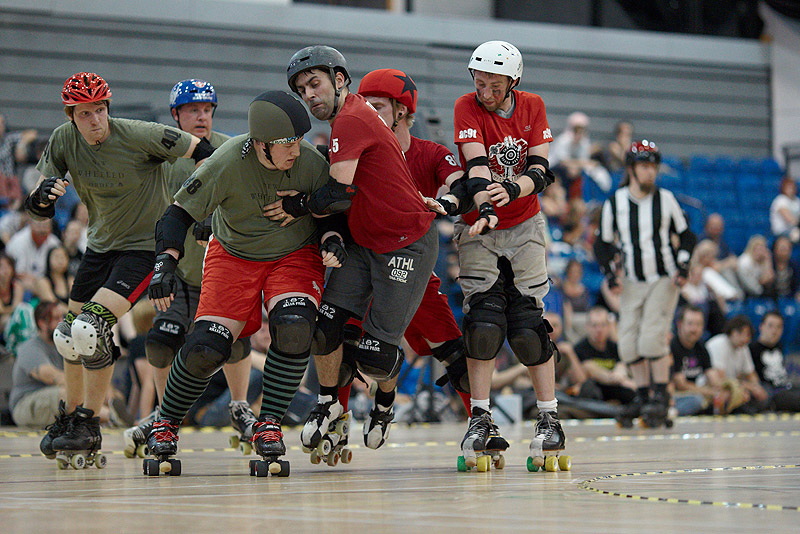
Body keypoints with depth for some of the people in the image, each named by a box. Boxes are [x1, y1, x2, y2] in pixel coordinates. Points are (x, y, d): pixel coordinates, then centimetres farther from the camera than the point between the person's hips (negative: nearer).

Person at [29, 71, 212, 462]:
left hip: (145, 245, -6)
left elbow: (203, 154, -12)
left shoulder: (139, 136, -22)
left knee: (90, 328, -21)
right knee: (68, 336, 9)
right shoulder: (63, 140, -6)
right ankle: (70, 415, 31)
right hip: (100, 246, 6)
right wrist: (43, 195, -28)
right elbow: (37, 210, -5)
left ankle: (88, 427, -9)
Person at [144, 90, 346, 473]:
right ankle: (167, 422, 14)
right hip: (233, 257, -1)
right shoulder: (228, 163, -24)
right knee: (206, 349, -14)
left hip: (295, 257, 1)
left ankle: (268, 425, -11)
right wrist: (165, 263, -29)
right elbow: (179, 212, -16)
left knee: (293, 329, -29)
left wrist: (332, 240, -20)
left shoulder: (311, 162, -18)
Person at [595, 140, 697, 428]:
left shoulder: (666, 199, -3)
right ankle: (642, 394, 16)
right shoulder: (614, 203, -1)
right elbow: (603, 243, 9)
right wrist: (609, 269, -6)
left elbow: (686, 235, 7)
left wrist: (683, 265, -6)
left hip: (664, 280, -3)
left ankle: (661, 397, -7)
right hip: (632, 283, 3)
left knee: (652, 338, -17)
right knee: (628, 344, -1)